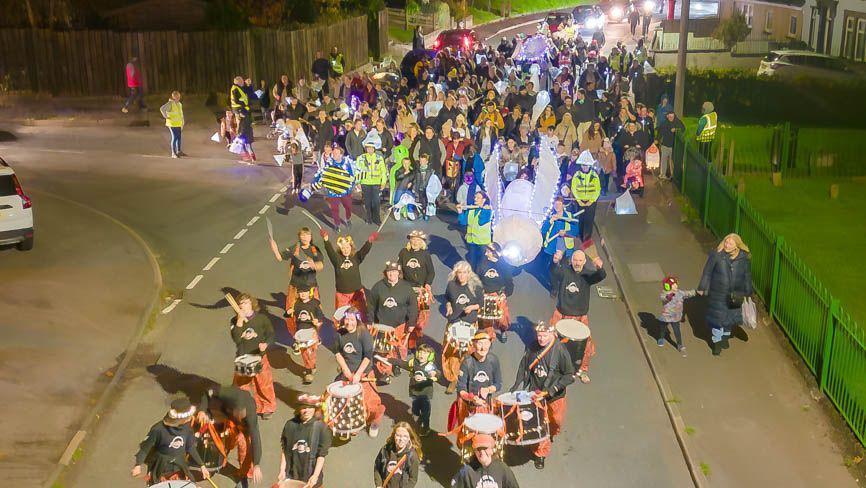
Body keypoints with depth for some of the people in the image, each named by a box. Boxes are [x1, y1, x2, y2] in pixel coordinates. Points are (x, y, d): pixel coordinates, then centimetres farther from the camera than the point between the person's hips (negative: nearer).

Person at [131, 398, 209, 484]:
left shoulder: (186, 427, -8)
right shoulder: (158, 429, -24)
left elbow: (191, 448, 3)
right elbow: (145, 448, -16)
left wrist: (202, 465, 3)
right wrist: (138, 465, -29)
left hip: (179, 470, 4)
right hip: (160, 472, -4)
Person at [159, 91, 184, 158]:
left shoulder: (179, 104, 13)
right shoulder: (170, 103, -13)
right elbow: (162, 108, -23)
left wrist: (182, 123, 19)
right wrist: (165, 116, -18)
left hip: (179, 124, 8)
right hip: (172, 124, -8)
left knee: (179, 137, 14)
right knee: (174, 138, -8)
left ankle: (179, 151, 26)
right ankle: (173, 153, -3)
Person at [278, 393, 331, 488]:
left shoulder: (321, 427, -11)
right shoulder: (290, 425, -3)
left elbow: (322, 455, -10)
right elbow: (284, 450, 3)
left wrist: (315, 475, -15)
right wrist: (282, 471, -1)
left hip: (310, 474, -2)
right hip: (292, 474, 2)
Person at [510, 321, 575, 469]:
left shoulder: (560, 350, -19)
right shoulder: (532, 348, -8)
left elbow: (570, 375, -16)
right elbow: (524, 368, 4)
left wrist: (551, 389, -22)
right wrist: (516, 388, -3)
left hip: (555, 396, -1)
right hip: (536, 394, 1)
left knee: (556, 422, 18)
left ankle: (551, 435, 52)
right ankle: (540, 454, 19)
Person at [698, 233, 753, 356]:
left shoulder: (744, 258, -10)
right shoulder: (716, 255, -16)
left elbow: (747, 277, 2)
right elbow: (707, 272, -7)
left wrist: (748, 293, 8)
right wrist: (702, 288, -4)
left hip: (735, 295, 2)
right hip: (717, 294, -2)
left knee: (730, 317, 19)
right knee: (717, 317, 6)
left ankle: (725, 337, 44)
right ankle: (717, 342, 23)